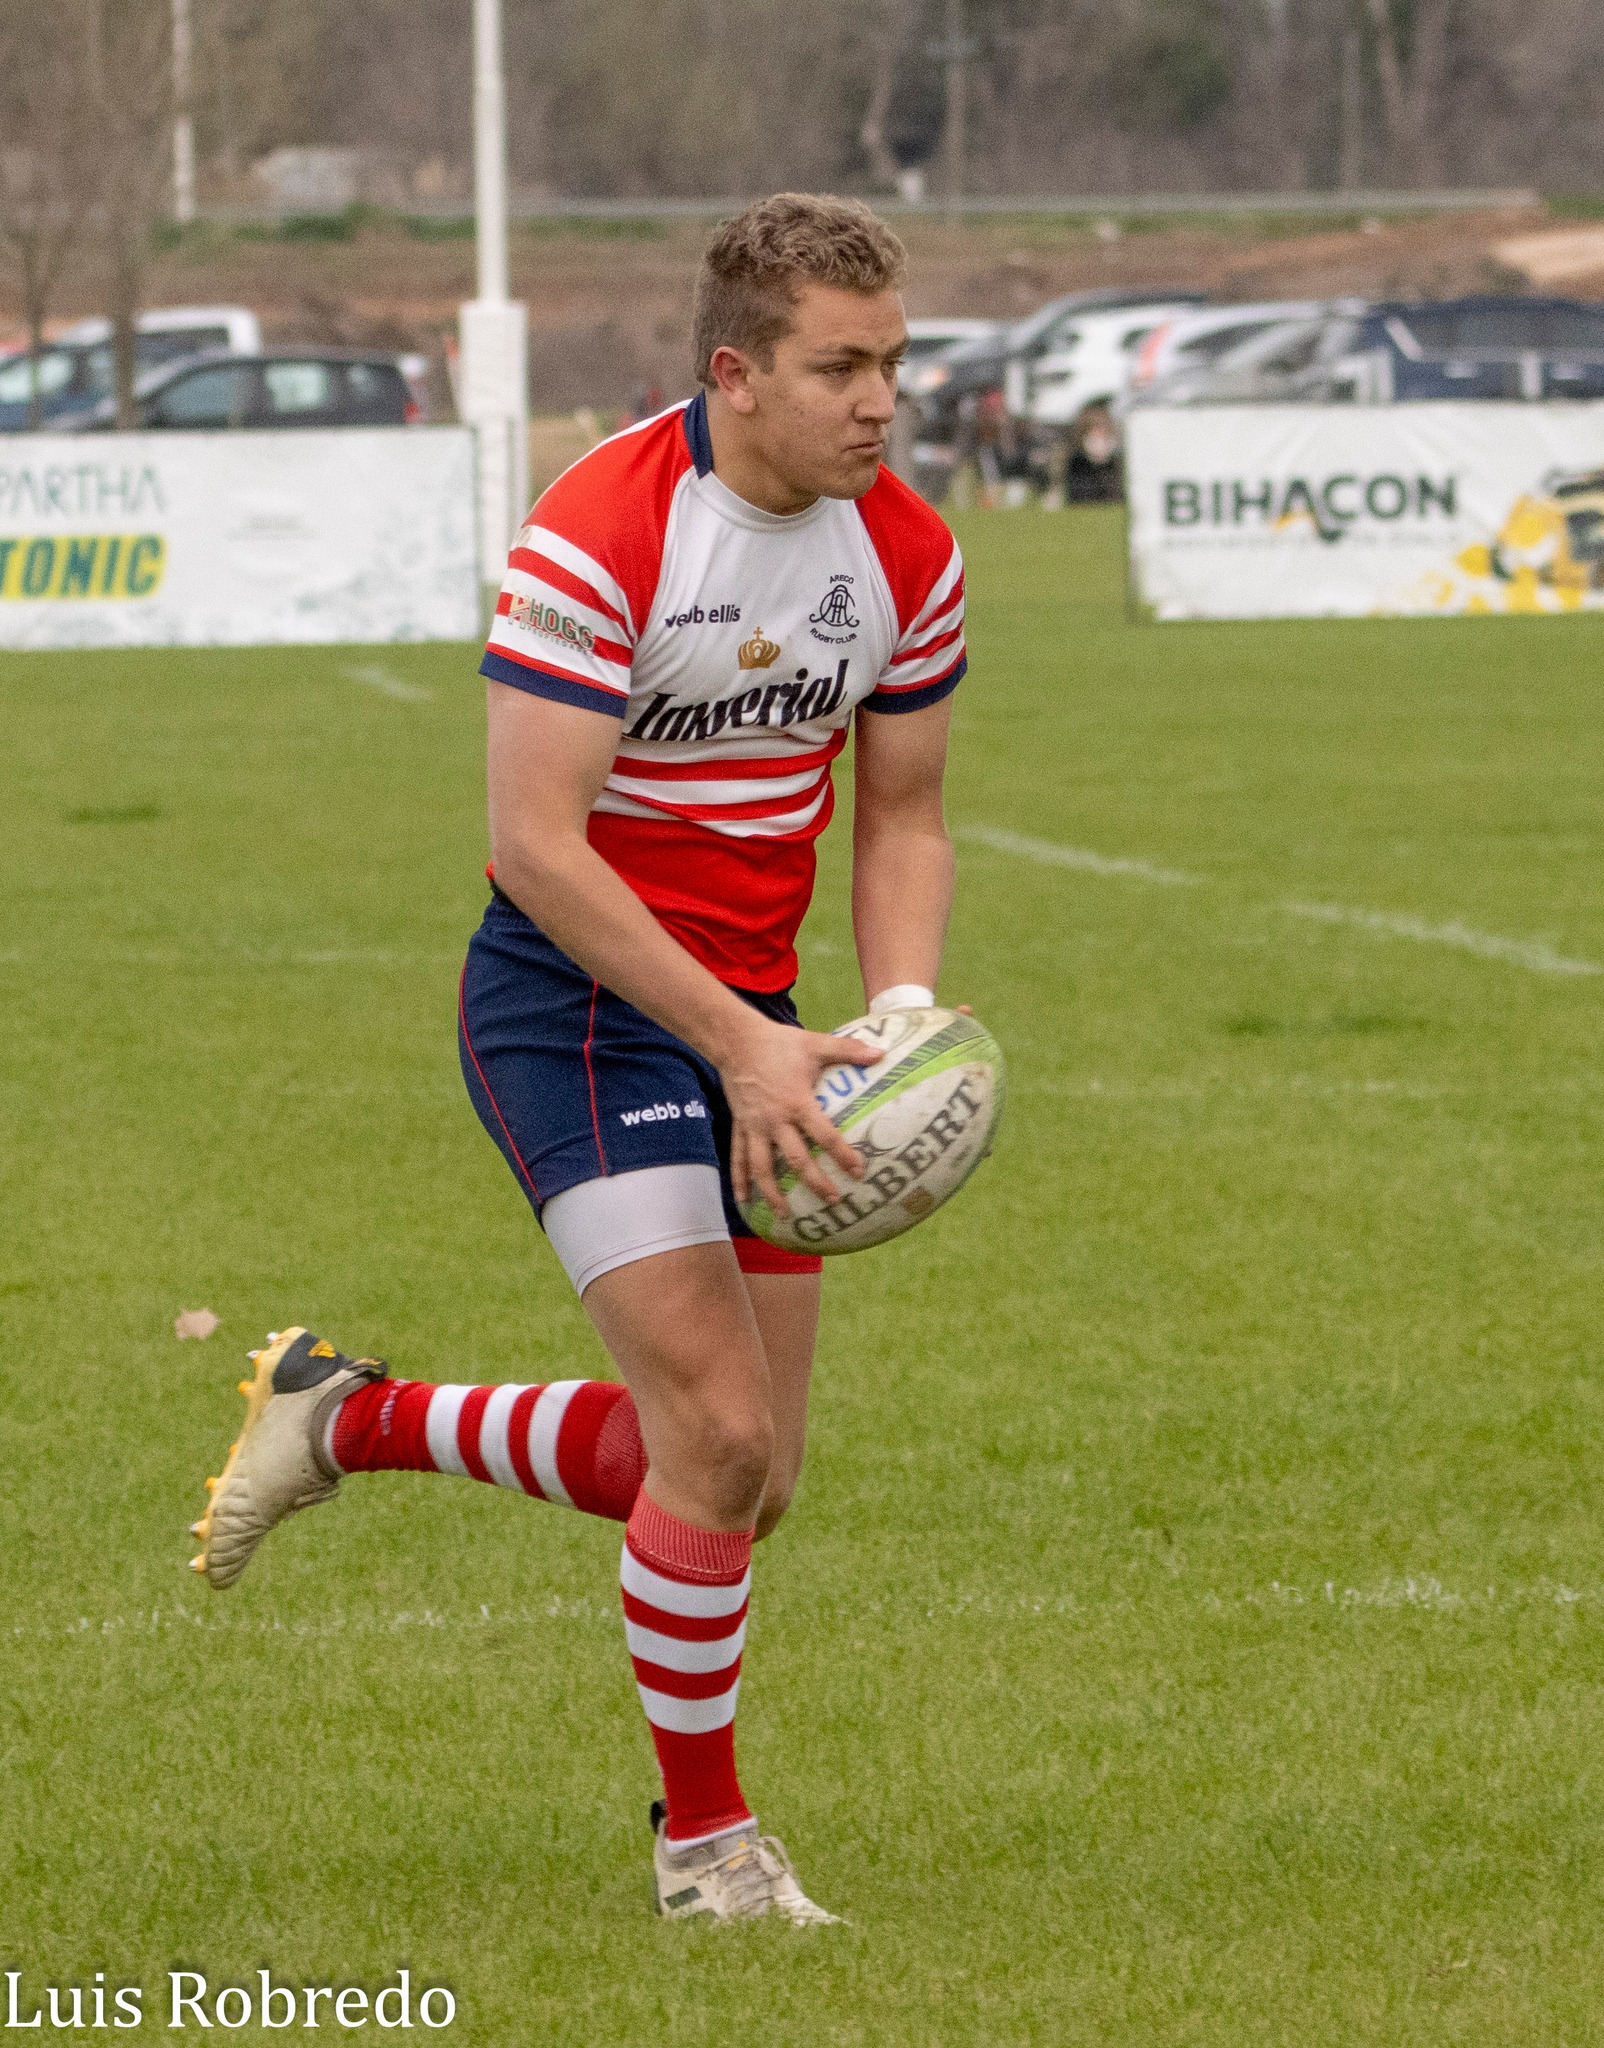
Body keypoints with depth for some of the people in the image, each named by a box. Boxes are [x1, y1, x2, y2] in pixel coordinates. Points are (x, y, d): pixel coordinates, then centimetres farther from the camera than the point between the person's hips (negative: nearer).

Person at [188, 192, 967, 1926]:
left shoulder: (905, 554, 0)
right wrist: (741, 1043, -26)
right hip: (577, 1002, -7)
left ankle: (351, 1421, 30)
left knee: (740, 1477, 8)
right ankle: (705, 1837, 5)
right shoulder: (599, 534, -21)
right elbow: (534, 840, -22)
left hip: (747, 1022, 7)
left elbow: (901, 819, 10)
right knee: (720, 1436, -16)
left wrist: (898, 1016, -8)